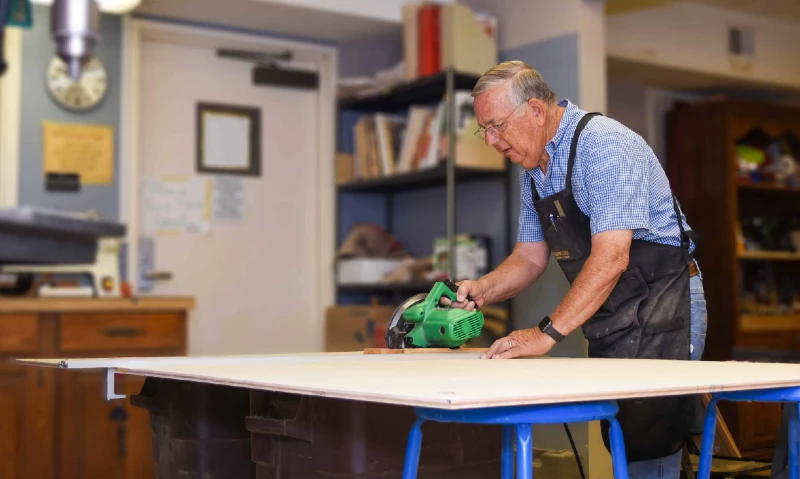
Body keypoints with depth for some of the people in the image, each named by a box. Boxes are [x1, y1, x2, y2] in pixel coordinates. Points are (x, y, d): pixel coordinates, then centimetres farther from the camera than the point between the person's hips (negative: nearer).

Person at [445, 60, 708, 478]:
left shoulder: (603, 144, -19)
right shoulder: (532, 168, 10)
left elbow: (609, 258, -26)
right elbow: (530, 257, 14)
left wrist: (546, 333, -28)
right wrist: (481, 290, -6)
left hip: (660, 306, -8)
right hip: (607, 318, 9)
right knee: (620, 446, 11)